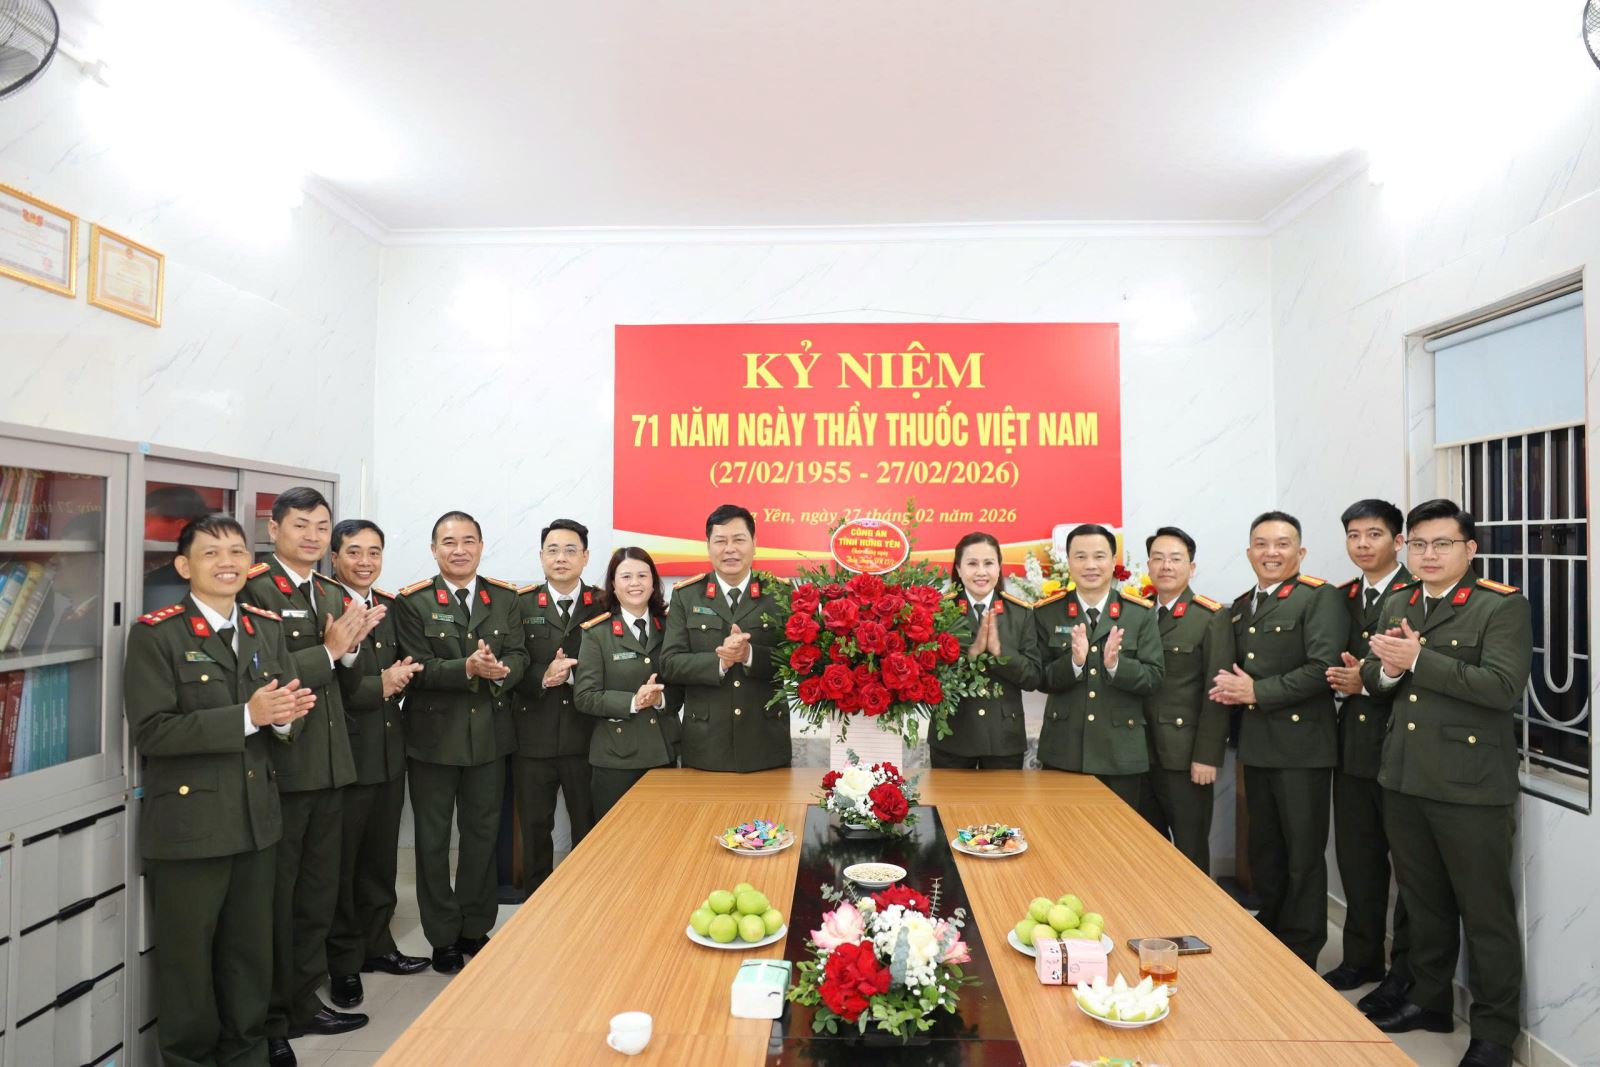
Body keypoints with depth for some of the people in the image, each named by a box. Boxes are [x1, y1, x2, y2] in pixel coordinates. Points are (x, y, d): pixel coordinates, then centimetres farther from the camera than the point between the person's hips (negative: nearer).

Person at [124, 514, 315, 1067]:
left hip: (256, 819, 5)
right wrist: (246, 716, -25)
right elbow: (149, 731, -18)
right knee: (188, 959, 11)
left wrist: (286, 715, -14)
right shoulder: (155, 633, -10)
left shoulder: (268, 629, 6)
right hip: (187, 824, -5)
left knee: (251, 951, 16)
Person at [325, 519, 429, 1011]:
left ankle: (376, 944, 35)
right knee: (341, 862, 9)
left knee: (380, 856, 19)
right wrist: (379, 686, -18)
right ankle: (343, 961, 25)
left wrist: (399, 677, -7)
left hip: (389, 751, 7)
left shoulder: (391, 606, 8)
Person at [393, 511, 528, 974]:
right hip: (433, 736, -2)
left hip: (489, 733, 3)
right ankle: (443, 936, 27)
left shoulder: (505, 598, 3)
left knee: (483, 834, 15)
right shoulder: (412, 602, -7)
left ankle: (476, 927, 32)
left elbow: (519, 656, -2)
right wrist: (468, 668, -29)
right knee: (433, 840, 11)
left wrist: (500, 671, -24)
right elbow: (418, 669, -15)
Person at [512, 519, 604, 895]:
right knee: (534, 829, 13)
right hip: (533, 736, 1)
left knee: (589, 829, 9)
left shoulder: (604, 605, 2)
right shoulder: (521, 605, 4)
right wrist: (542, 677, -18)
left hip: (586, 736, -1)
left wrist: (571, 675, -16)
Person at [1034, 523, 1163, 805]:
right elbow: (1041, 679, -2)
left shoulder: (1141, 613, 1)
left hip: (1121, 752, 0)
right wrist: (1073, 661, -21)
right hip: (1063, 751, 0)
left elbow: (1154, 677, -3)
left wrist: (1116, 664, -22)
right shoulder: (1047, 613, 1)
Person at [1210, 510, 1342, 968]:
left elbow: (1322, 668, -20)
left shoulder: (1319, 596, -9)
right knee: (1263, 851, 18)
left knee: (1303, 856, 5)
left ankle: (1301, 957, 20)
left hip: (1302, 745, -7)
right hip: (1256, 745, 7)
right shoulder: (1241, 606, 14)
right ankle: (1268, 936, 33)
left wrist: (1256, 692, -16)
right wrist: (1230, 688, -1)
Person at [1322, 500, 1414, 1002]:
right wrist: (1341, 679, -5)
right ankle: (1362, 958, 31)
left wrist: (1369, 683, -19)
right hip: (1353, 747, 6)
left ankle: (1406, 971, 23)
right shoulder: (1341, 598, 11)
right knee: (1356, 858, 16)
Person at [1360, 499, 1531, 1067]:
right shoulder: (1395, 604, 10)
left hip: (1470, 785, -6)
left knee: (1485, 913, 7)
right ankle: (1430, 1000, 36)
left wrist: (1418, 659, -23)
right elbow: (1370, 677, 11)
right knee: (1423, 902, 20)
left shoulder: (1503, 607, -9)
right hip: (1404, 780, 6)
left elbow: (1503, 686, -21)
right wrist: (1386, 669, -10)